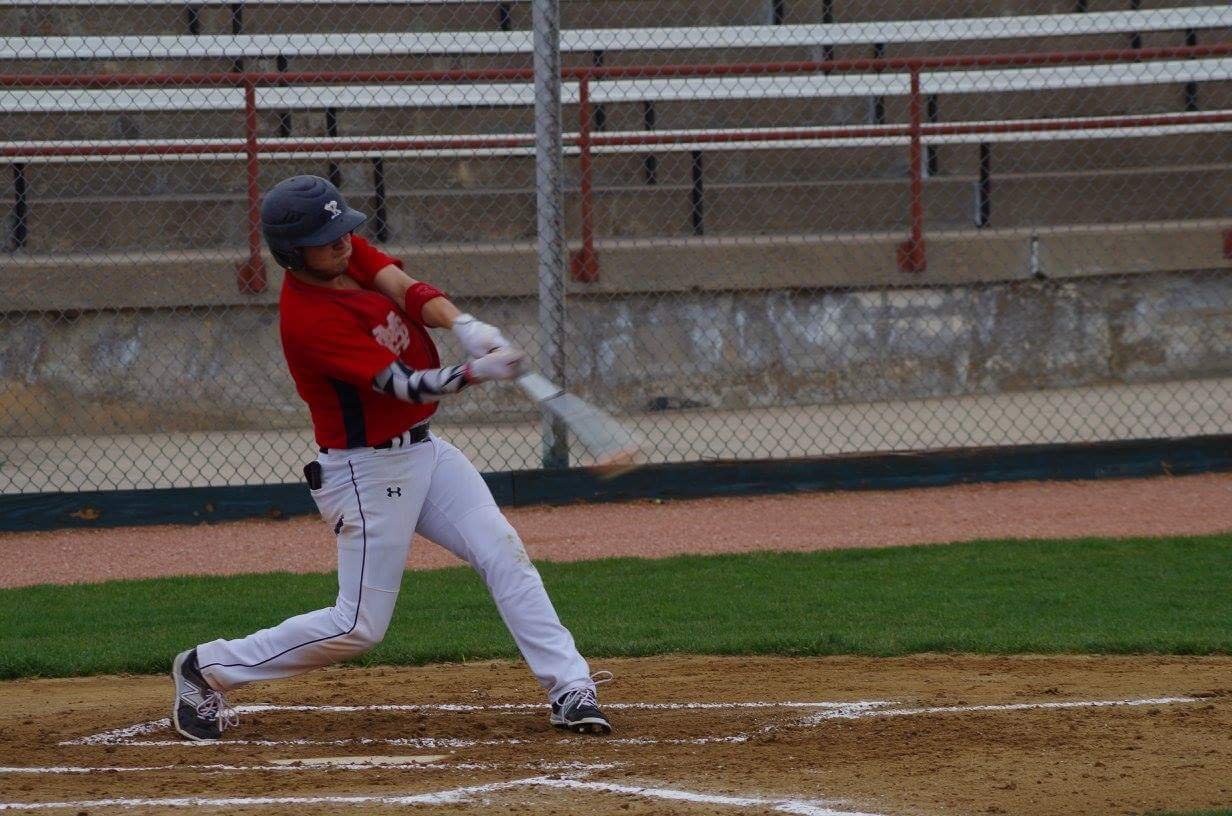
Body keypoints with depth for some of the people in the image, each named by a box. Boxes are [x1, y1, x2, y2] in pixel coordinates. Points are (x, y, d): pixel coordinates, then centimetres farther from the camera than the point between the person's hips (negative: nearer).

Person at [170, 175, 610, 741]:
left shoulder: (349, 253, -1)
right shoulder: (308, 318, -26)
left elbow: (405, 288, -12)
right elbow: (405, 385, -28)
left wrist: (464, 326, -31)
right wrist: (478, 371, -41)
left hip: (424, 450, 8)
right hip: (370, 473, -8)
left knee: (504, 555, -2)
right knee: (360, 626, -3)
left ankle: (570, 689, -2)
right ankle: (206, 669, 10)